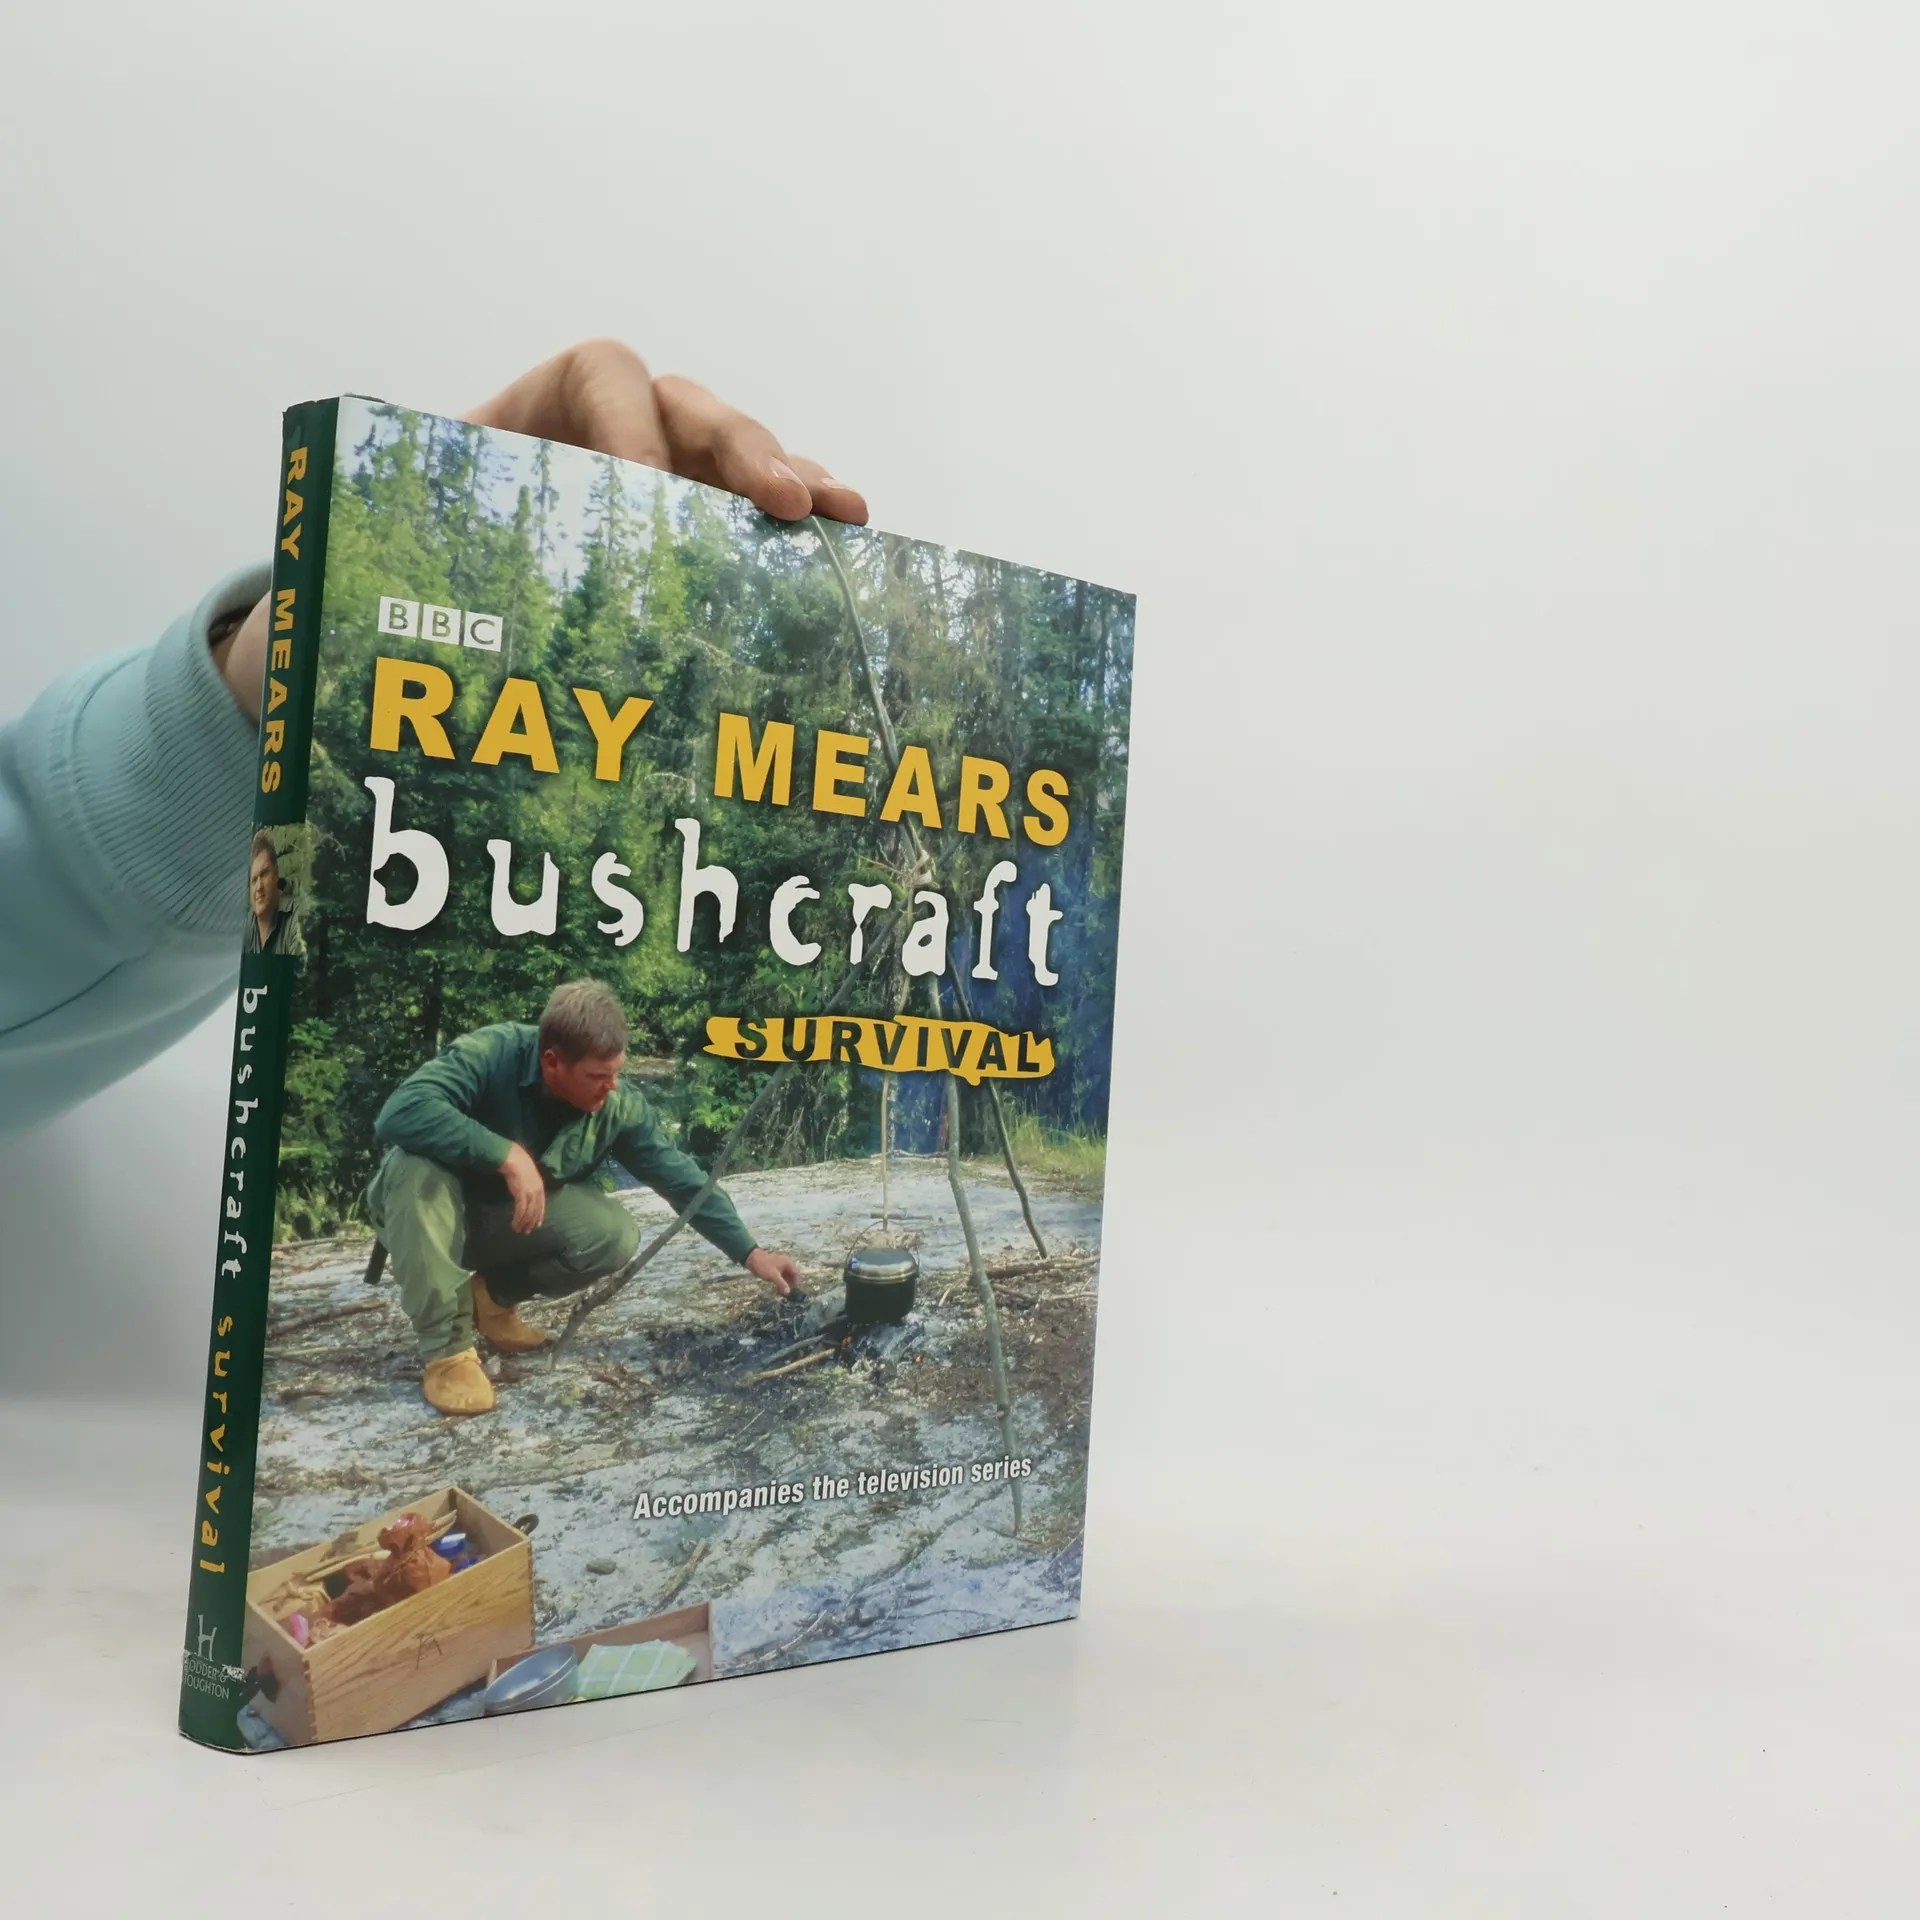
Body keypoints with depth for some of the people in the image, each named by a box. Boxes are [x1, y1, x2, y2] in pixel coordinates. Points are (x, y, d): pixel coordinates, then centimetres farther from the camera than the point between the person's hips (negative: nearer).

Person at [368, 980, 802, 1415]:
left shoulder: (619, 1107, -16)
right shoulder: (488, 1054, -30)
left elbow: (682, 1179, -9)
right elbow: (401, 1112, -44)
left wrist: (749, 1253, -11)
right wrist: (508, 1155, -45)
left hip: (513, 1225, 4)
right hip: (432, 1213, -3)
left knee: (616, 1235, -23)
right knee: (421, 1162, -38)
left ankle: (494, 1295, 4)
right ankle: (447, 1346, -28)